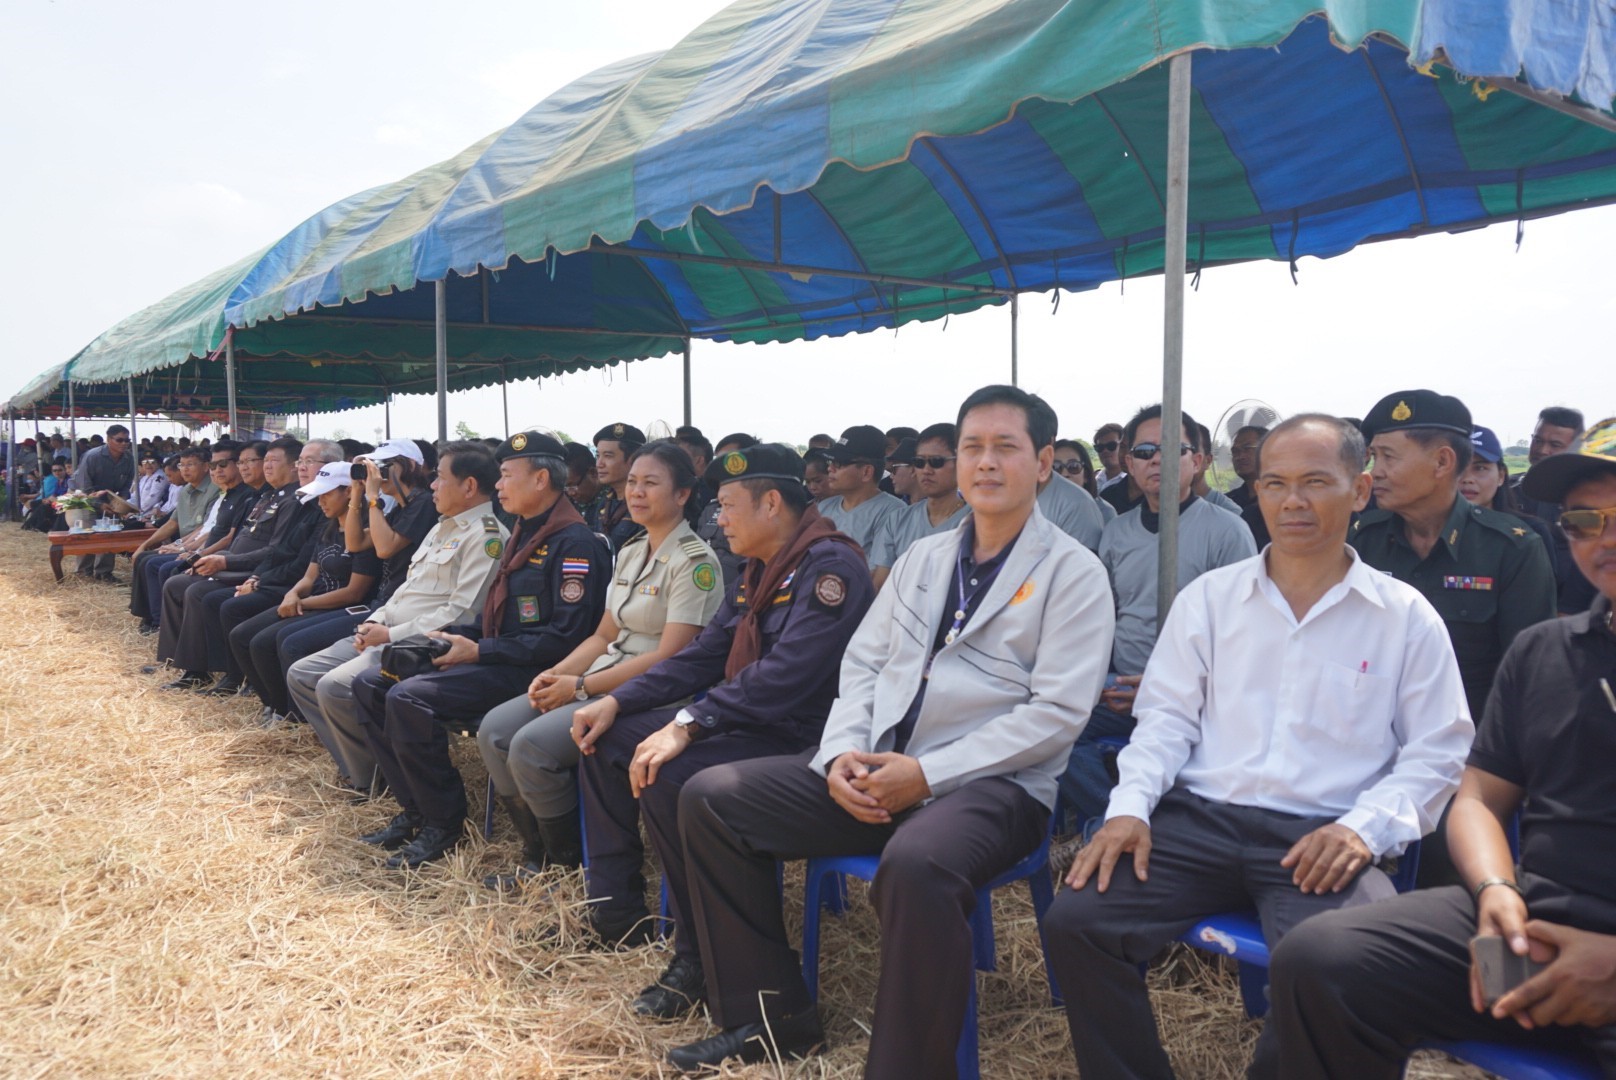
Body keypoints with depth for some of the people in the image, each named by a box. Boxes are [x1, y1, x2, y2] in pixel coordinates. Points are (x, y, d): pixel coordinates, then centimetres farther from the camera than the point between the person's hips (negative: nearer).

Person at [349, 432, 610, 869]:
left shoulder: (576, 543, -14)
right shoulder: (524, 535, 18)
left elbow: (566, 636, -22)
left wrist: (479, 652, -19)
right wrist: (451, 635, 6)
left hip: (531, 669, -10)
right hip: (495, 659, 10)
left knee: (408, 698, -26)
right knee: (370, 684, 2)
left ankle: (443, 823, -9)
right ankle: (415, 808, 7)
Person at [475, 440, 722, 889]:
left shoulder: (695, 561, -12)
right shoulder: (630, 553, 15)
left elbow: (669, 656, -18)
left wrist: (582, 687, -16)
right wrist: (557, 674, -2)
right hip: (605, 680, 9)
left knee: (532, 744, -24)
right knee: (495, 729, -6)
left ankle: (571, 865, -1)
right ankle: (539, 854, 8)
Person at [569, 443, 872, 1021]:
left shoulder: (829, 566, -17)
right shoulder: (756, 572, 14)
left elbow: (788, 674, -29)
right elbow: (704, 655, 16)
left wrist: (687, 726, -32)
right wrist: (615, 702, 7)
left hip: (800, 738, -11)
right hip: (745, 720, 11)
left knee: (666, 777, -31)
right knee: (607, 738, 10)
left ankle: (700, 956, -12)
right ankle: (614, 913, 15)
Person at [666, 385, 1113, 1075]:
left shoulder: (1073, 573, -2)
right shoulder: (921, 559, 17)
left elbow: (1057, 713, -11)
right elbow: (861, 664, 16)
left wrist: (928, 773, -17)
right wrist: (842, 753, -5)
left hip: (991, 782, -6)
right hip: (875, 769, 7)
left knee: (914, 863, -40)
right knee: (711, 797, -4)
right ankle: (772, 1018, 6)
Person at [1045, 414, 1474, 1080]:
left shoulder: (1406, 617, 8)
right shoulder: (1208, 596, 11)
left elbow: (1436, 752, 7)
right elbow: (1167, 717, 10)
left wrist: (1364, 826, -11)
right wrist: (1130, 805, -7)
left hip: (1323, 840, -1)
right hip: (1200, 818, 2)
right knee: (1074, 920, -21)